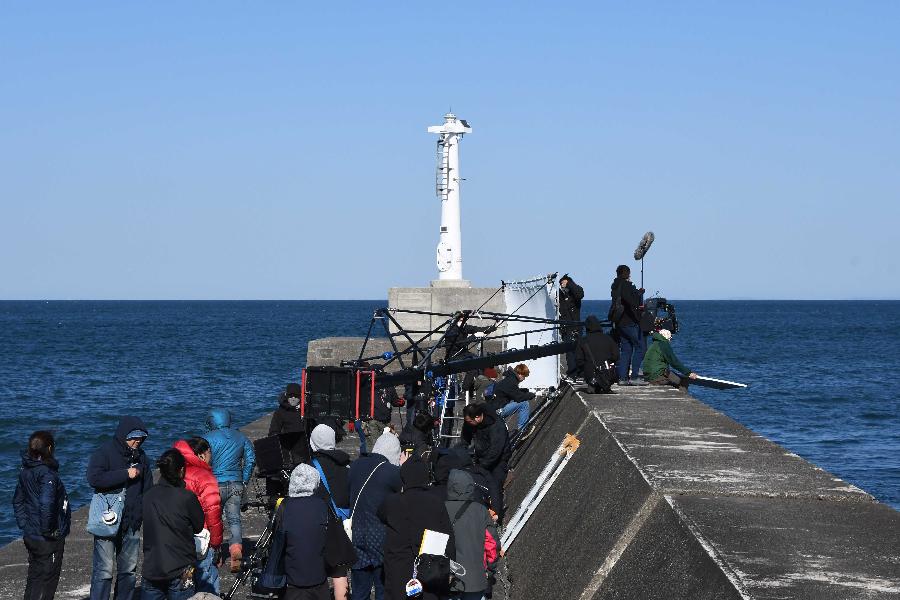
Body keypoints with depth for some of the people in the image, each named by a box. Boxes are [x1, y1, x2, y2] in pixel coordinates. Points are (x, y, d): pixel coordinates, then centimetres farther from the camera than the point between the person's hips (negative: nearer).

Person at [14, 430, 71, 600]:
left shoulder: (25, 471, 6)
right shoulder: (48, 474, -21)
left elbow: (17, 501, 16)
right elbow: (46, 505, -32)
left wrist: (24, 525, 17)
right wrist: (48, 531, -21)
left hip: (30, 535, 8)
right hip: (48, 541, -8)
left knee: (34, 579, 18)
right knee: (46, 582, 1)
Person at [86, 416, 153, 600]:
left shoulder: (141, 457, 12)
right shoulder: (104, 452, -7)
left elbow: (148, 489, 20)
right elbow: (94, 478, -22)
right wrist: (126, 474, -20)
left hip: (132, 523, 6)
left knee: (129, 570, 11)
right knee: (104, 570, -9)